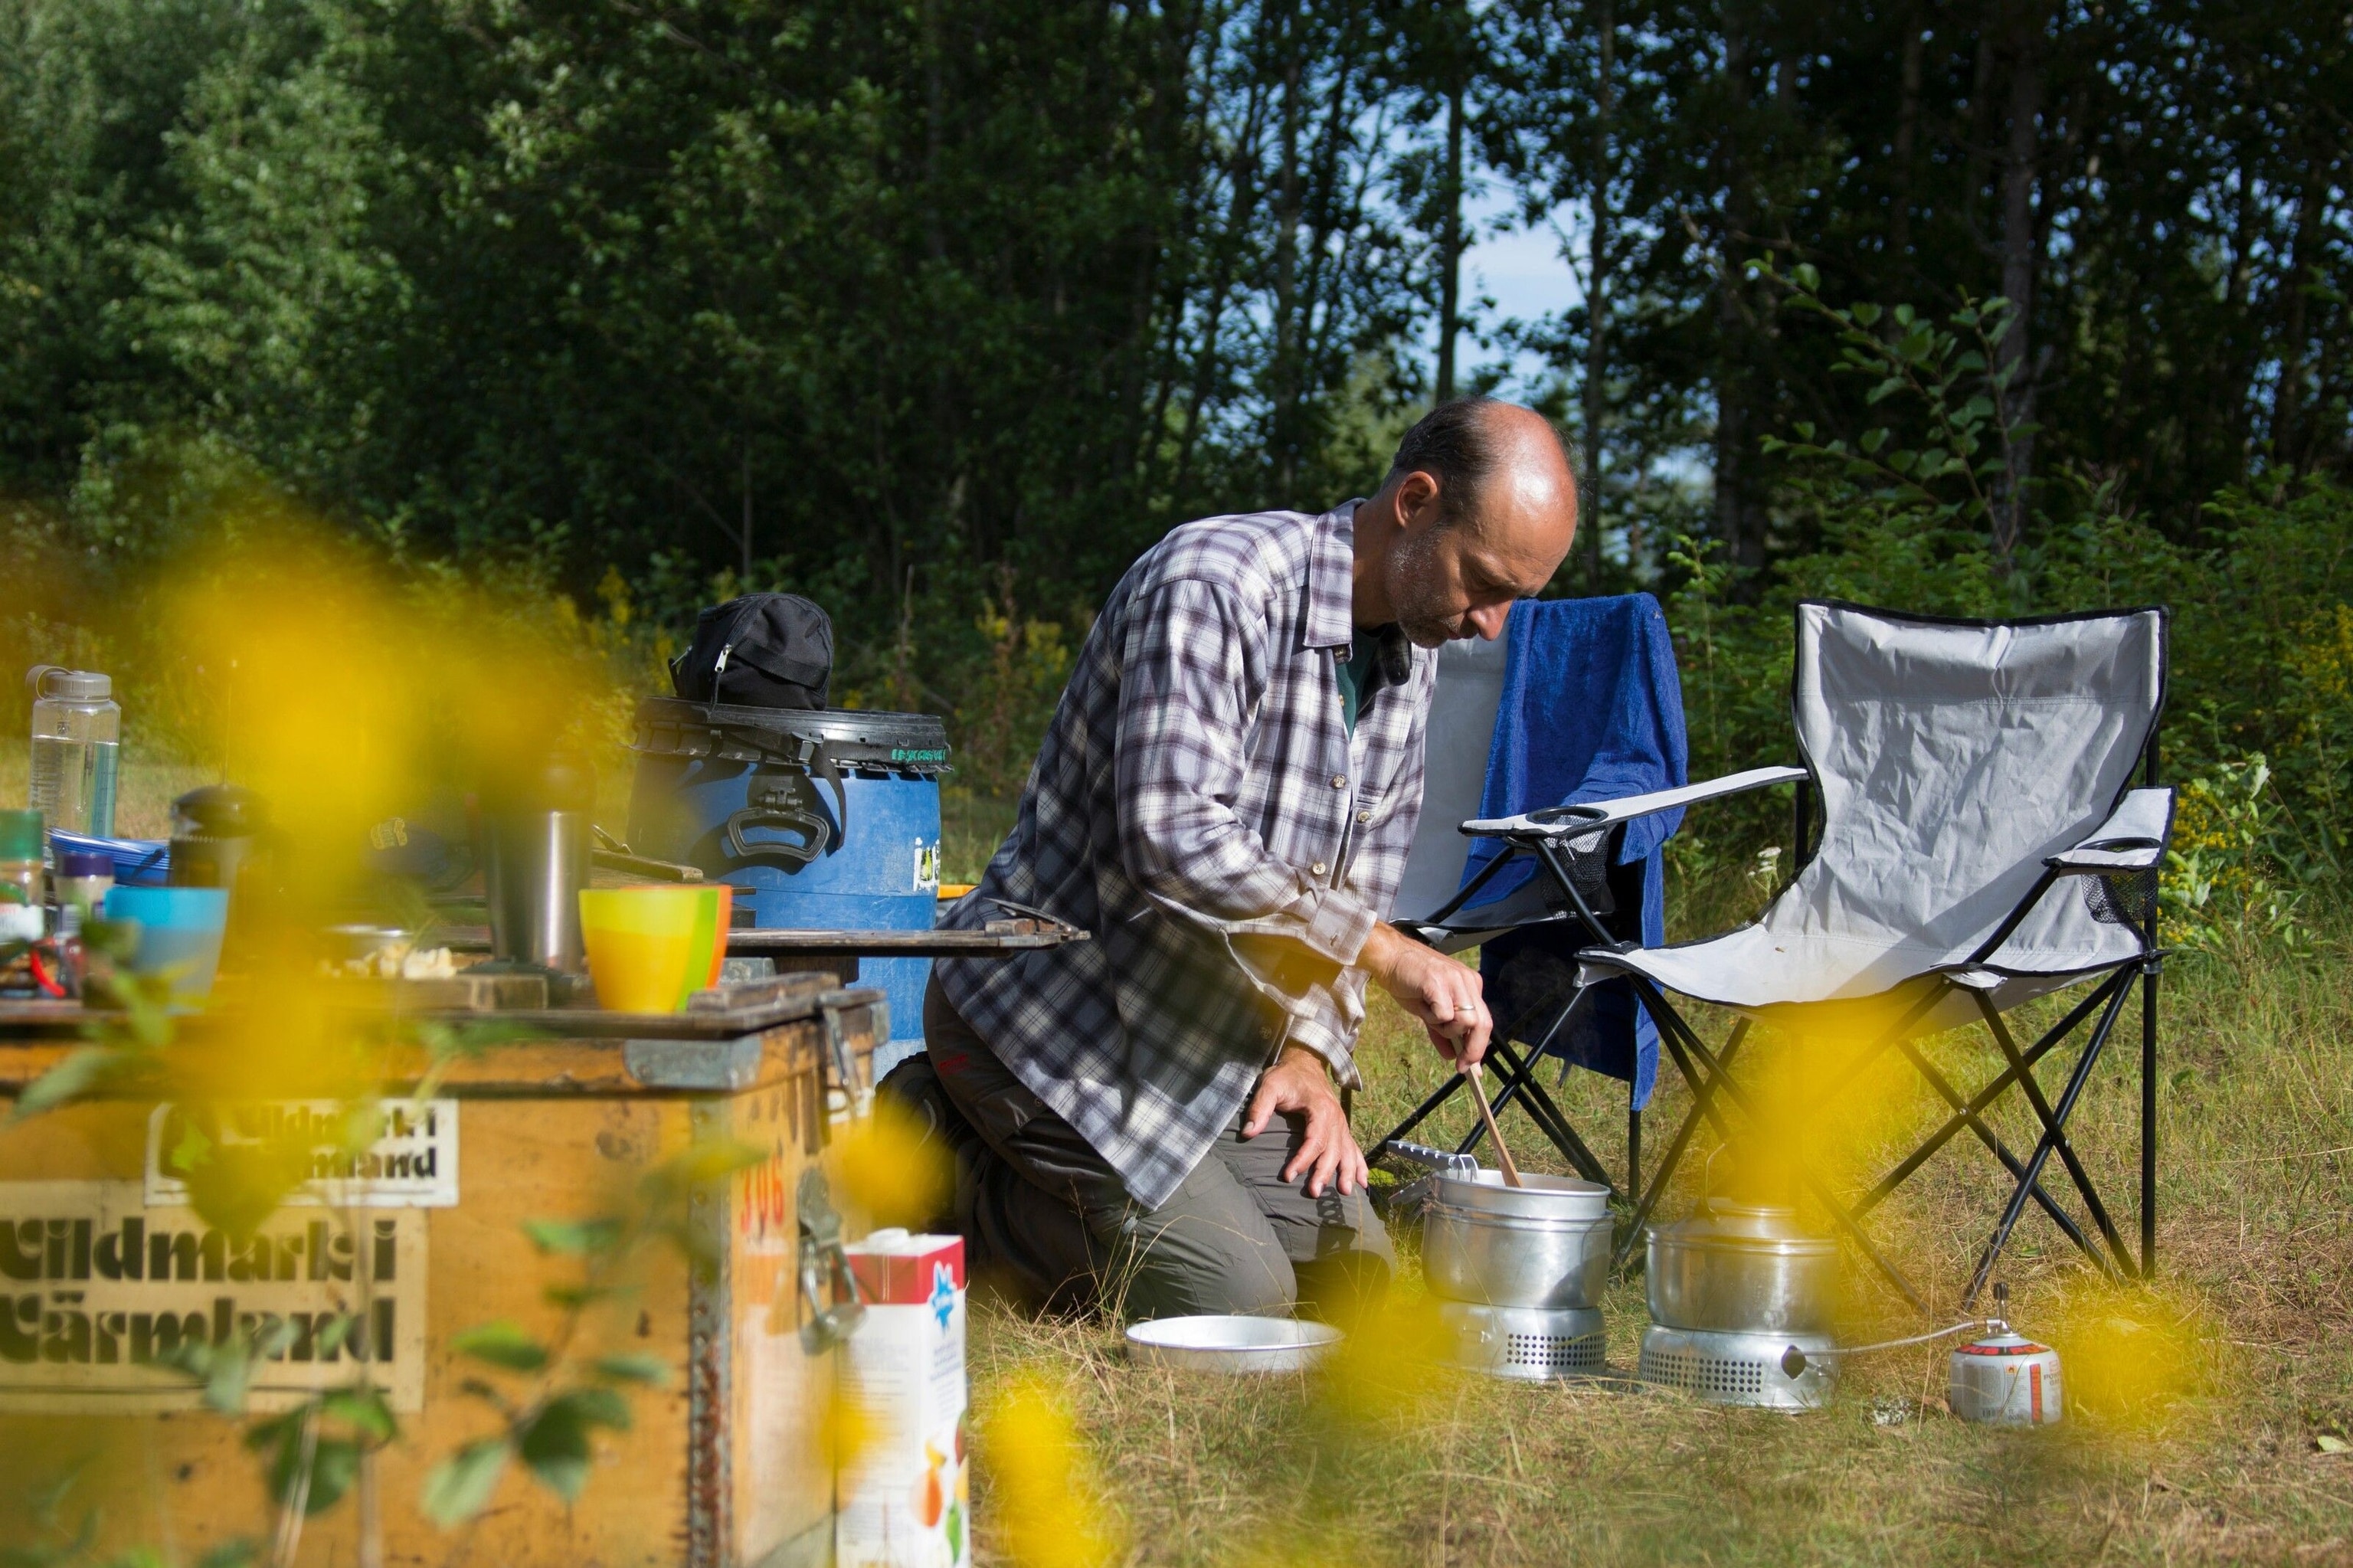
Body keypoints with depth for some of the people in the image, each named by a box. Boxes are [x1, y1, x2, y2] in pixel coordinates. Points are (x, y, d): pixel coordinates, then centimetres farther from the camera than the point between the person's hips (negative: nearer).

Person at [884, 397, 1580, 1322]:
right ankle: (940, 1182, 2)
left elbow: (1356, 880, 12)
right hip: (1054, 1015, -9)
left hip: (1201, 1033, 9)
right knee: (1235, 1298, -16)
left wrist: (1312, 1048, -3)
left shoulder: (1409, 654, 6)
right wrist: (1381, 951, -30)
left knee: (1352, 1272, 6)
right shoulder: (1213, 585, -23)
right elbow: (1174, 840, -33)